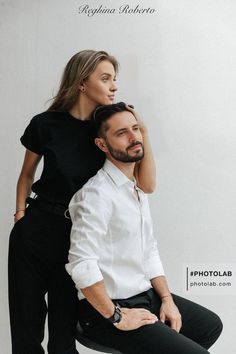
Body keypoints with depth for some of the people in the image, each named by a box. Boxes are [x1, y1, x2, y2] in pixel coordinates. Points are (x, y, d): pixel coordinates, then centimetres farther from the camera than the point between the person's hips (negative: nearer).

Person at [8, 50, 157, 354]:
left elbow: (146, 184, -10)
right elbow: (27, 174, 9)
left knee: (65, 326, 9)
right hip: (36, 230, -1)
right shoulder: (46, 124, -6)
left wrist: (142, 132, -16)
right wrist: (20, 215, -1)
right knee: (27, 317, 11)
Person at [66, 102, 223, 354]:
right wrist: (117, 317, -20)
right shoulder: (97, 193, -21)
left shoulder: (137, 189, 10)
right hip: (107, 311, -9)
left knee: (211, 324, 19)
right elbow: (81, 264, -29)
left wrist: (167, 299, 2)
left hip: (146, 296, 9)